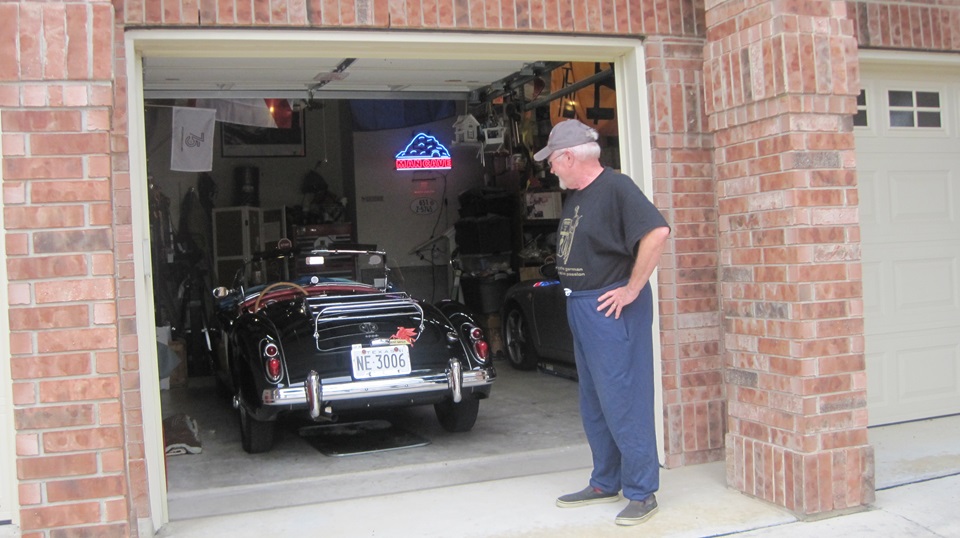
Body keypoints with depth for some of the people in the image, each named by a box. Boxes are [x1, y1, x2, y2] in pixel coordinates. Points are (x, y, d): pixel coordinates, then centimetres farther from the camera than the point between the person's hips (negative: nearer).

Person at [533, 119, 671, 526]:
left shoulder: (616, 188, -15)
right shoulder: (574, 195, 13)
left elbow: (657, 232, -26)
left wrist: (632, 289, -21)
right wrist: (570, 286, 14)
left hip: (610, 307, -10)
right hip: (580, 307, 10)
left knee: (622, 401, -4)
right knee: (593, 404, 16)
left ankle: (641, 492, 7)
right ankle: (605, 483, 28)